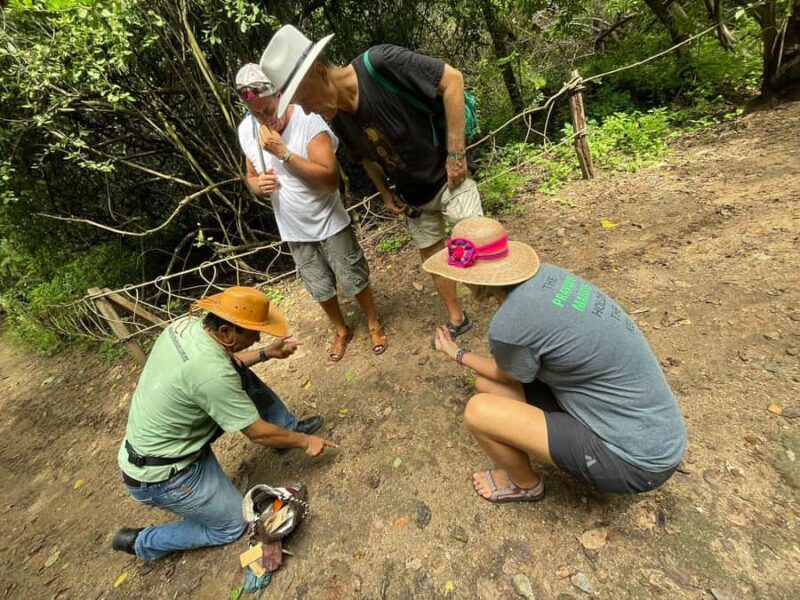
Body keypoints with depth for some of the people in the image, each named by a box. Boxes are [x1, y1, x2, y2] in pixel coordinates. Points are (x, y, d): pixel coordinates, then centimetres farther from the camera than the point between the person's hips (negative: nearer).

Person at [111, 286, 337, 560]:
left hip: (155, 439, 8)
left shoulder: (187, 323, -12)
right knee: (232, 526, 11)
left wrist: (266, 353, 0)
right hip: (163, 474, -8)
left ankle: (289, 426, 18)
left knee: (243, 376, -1)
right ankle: (141, 542, 21)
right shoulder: (211, 374, -35)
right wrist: (305, 442, -8)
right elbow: (258, 433, -23)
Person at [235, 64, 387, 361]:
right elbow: (251, 176, 10)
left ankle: (374, 324, 35)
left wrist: (283, 152, -30)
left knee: (354, 280, 9)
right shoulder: (246, 130, -3)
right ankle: (342, 331, 41)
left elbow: (331, 179, -29)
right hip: (294, 231, 5)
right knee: (321, 289, 16)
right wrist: (258, 186, -14)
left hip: (330, 223, -4)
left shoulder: (308, 121, -20)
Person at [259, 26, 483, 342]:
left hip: (448, 180, -6)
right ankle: (457, 319, 34)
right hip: (413, 197, 6)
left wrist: (455, 152, -24)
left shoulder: (379, 64, -26)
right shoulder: (338, 119, -6)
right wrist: (387, 195, 3)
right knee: (433, 257, 13)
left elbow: (452, 79, -22)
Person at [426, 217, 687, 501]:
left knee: (478, 411, -13)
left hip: (638, 459, -7)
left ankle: (525, 484, 17)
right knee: (487, 384, 3)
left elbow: (509, 376, -2)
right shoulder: (545, 274, -7)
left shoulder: (507, 326, -28)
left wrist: (457, 354, 11)